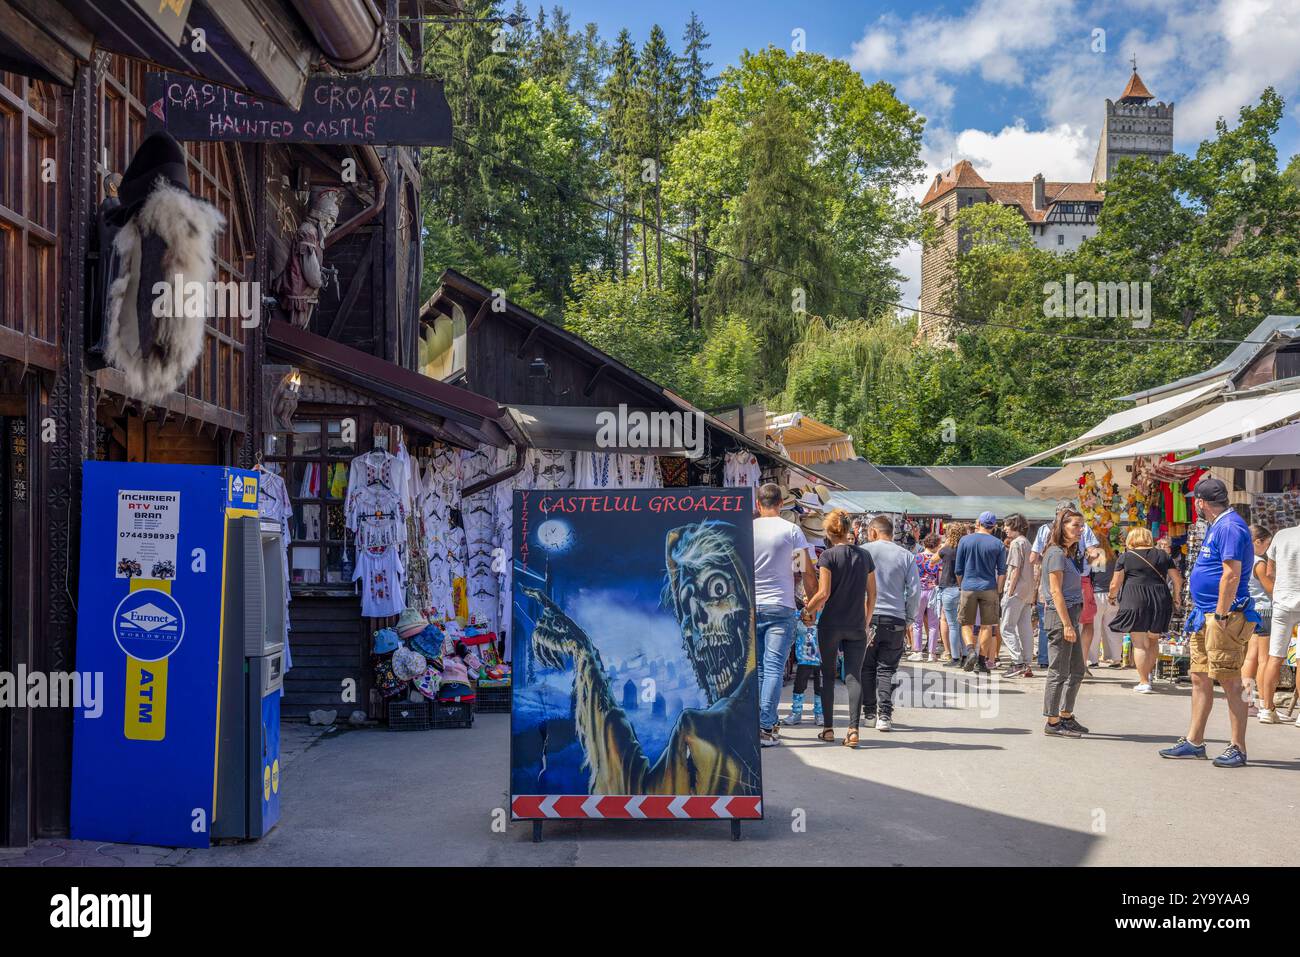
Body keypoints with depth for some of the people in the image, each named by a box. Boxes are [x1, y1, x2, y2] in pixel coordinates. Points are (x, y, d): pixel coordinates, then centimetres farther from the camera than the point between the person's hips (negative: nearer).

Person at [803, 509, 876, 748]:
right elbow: (872, 595, 9)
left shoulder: (828, 556, -8)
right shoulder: (864, 556, 5)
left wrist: (808, 610, 1)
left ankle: (828, 728, 14)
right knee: (854, 676, 2)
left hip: (831, 624, -2)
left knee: (828, 675, 10)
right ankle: (853, 728, -10)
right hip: (857, 626, 2)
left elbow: (823, 593, -14)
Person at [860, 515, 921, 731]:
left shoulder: (862, 551, 1)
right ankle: (884, 715, -7)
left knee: (866, 668, 11)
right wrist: (908, 620, 13)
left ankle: (870, 713, 12)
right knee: (887, 669, 4)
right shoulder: (906, 556, 5)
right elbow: (914, 591, 4)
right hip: (895, 619, 1)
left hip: (867, 618, -1)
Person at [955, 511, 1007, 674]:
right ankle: (981, 661, 6)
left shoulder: (965, 540, 2)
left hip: (968, 587, 0)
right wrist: (998, 592, 8)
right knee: (986, 625, 7)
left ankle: (971, 650, -16)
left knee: (966, 624, 8)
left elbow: (959, 569, 6)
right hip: (989, 588, 0)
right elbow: (1002, 572, 1)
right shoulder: (998, 544, 1)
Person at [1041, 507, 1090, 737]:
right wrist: (1067, 624, -20)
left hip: (1071, 614, 10)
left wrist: (1073, 622, 13)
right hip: (1060, 615, -10)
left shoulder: (1070, 553, 16)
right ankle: (1053, 723, 2)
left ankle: (1066, 716, 24)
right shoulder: (1056, 553, -12)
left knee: (1077, 670, 14)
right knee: (1059, 672, -4)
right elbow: (1055, 591, -17)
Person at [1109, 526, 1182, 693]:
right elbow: (1178, 579, 12)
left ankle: (1144, 682, 1)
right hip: (1160, 601, 3)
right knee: (1154, 639, 21)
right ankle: (1148, 674, 23)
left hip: (1134, 600, -3)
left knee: (1139, 643, 1)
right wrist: (1177, 597, 27)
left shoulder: (1125, 557, 1)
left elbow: (1115, 584, 0)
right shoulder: (1162, 555, 10)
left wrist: (1111, 597, 19)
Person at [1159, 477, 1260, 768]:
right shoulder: (1217, 526, 17)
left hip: (1224, 616, -10)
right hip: (1206, 616, 10)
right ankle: (1193, 742, 19)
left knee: (1230, 682, -5)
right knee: (1200, 679, 13)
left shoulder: (1230, 527, -15)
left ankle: (1238, 749, 1)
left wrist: (1221, 616, -22)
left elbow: (1232, 574, -21)